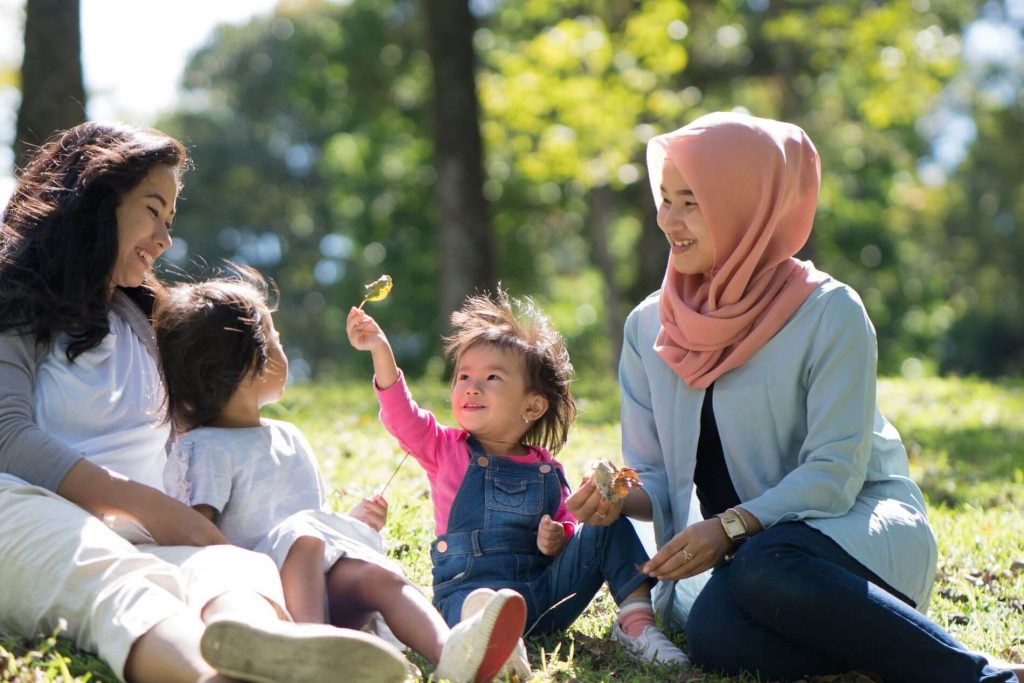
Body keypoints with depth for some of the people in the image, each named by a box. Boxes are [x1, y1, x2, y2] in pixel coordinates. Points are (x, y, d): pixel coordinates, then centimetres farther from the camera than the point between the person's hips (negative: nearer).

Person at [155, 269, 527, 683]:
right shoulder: (205, 448, -1)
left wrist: (354, 523, 14)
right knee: (302, 537, -33)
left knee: (379, 574, -24)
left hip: (323, 585, 6)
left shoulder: (288, 438, 25)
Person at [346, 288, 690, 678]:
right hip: (473, 585, -3)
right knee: (479, 601, -39)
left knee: (610, 528, -6)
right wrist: (381, 350, -23)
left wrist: (560, 538, -9)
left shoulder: (546, 470, 14)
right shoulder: (445, 450, 8)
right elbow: (402, 417, -9)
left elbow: (566, 525, 18)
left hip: (549, 594, 4)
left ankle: (636, 621, -14)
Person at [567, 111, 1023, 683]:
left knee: (764, 569, -38)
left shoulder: (829, 312, -10)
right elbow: (654, 474, 7)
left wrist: (731, 527, -26)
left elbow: (835, 471, -14)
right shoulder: (649, 327, 5)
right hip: (748, 547, 3)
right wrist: (621, 497, -16)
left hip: (859, 516, -3)